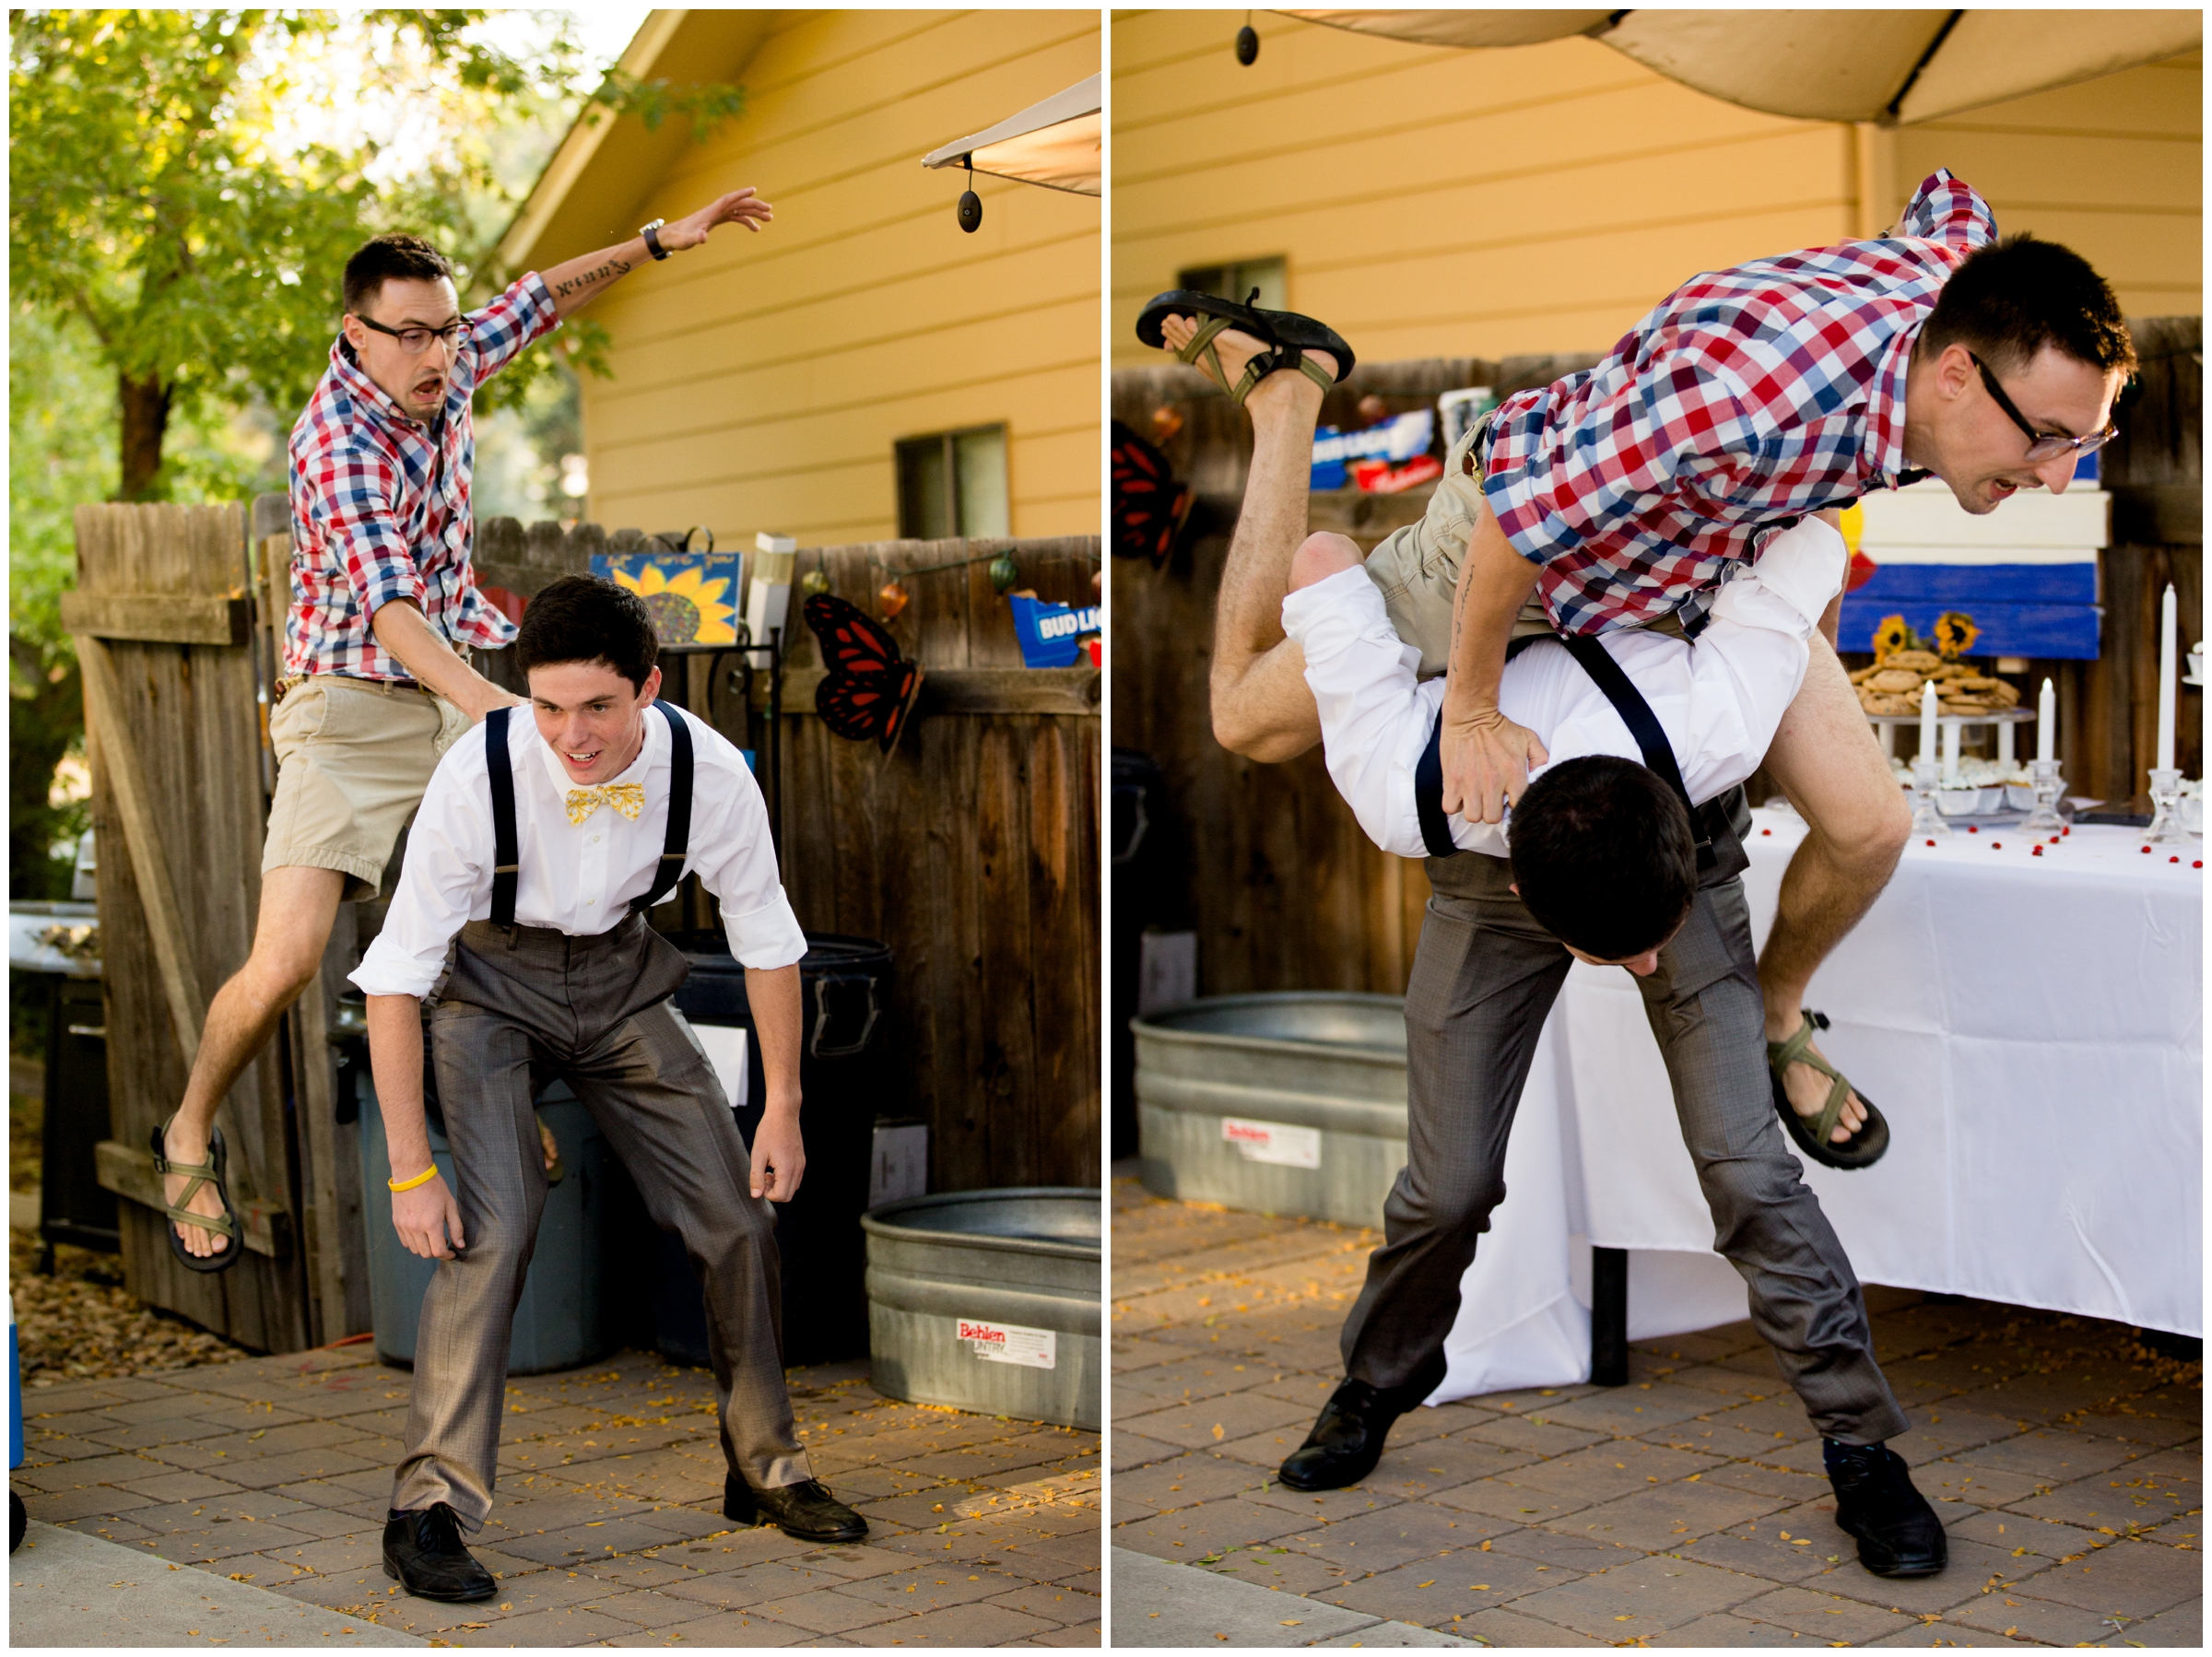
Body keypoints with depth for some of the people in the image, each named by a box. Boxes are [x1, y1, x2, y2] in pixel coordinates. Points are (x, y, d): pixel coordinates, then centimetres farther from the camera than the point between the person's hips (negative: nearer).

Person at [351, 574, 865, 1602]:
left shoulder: (708, 771, -24)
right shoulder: (479, 773, -31)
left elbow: (767, 941, -7)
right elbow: (394, 977, -25)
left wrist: (782, 1110, -5)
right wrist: (410, 1169, -27)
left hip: (620, 975, 3)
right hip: (491, 982, -3)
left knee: (739, 1211, 2)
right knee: (491, 1224, -22)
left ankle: (765, 1471, 22)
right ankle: (427, 1508, -12)